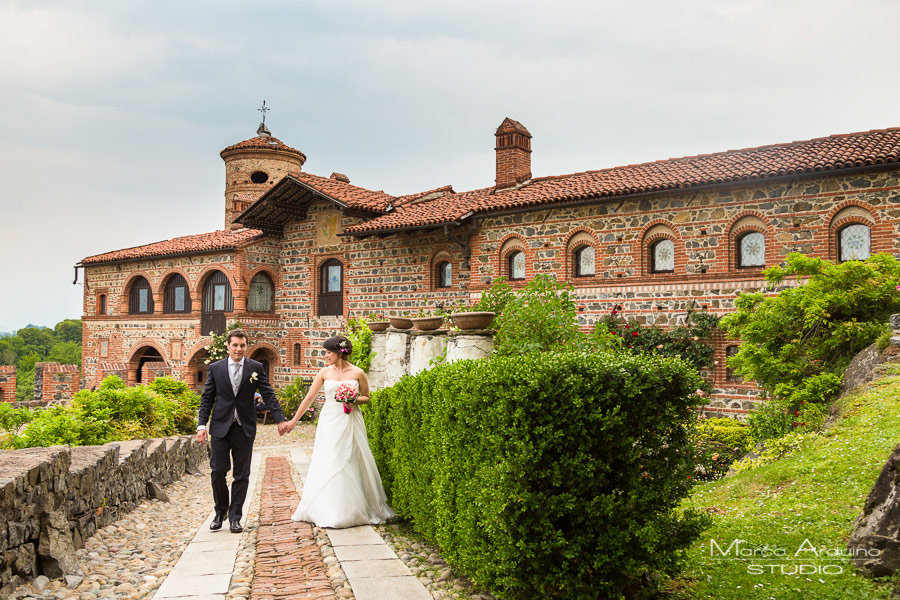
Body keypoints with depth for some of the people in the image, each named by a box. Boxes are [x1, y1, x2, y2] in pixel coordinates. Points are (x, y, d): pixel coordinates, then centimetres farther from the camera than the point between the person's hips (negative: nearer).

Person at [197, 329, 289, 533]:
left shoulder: (256, 368, 2)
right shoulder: (215, 368, 4)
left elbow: (268, 395, -1)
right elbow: (207, 399, 5)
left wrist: (280, 419, -10)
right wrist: (202, 425, -3)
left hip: (244, 428, 0)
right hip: (220, 427, 0)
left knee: (242, 475, 4)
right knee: (218, 472, 1)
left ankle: (235, 517, 14)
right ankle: (220, 512, 23)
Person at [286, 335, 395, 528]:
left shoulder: (358, 373, -2)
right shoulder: (325, 372, 3)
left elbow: (366, 397, 9)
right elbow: (309, 398, 6)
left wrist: (355, 399, -13)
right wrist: (293, 421, 6)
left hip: (350, 423, -1)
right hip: (329, 422, 2)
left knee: (351, 464, 1)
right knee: (327, 465, 0)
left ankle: (354, 510, 15)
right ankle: (328, 511, 9)